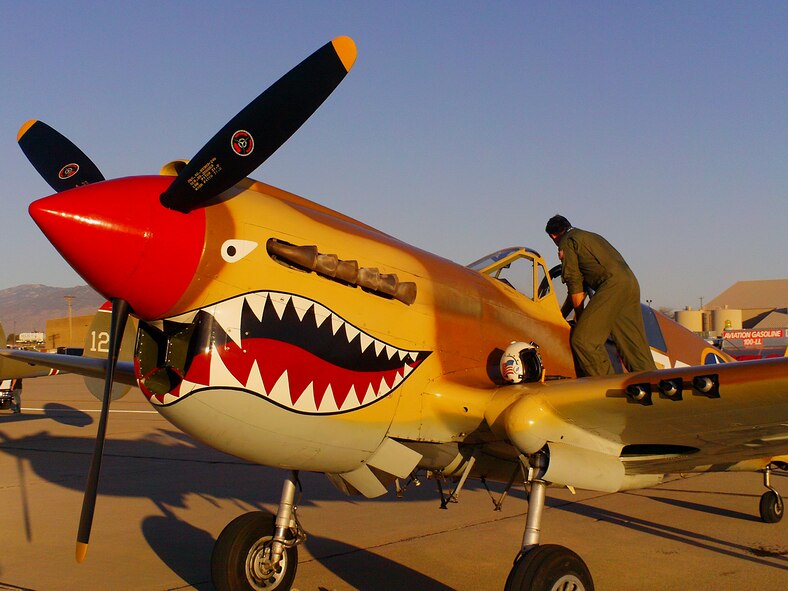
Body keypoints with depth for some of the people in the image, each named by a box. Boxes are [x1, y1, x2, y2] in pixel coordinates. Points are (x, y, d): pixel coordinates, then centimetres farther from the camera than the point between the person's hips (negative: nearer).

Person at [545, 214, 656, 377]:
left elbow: (575, 285, 3)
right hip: (631, 281, 9)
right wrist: (562, 313, 37)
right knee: (634, 343, 12)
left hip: (612, 284, -9)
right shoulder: (589, 236, 32)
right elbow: (582, 282, 34)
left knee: (583, 339, -10)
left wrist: (580, 316, 14)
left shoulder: (566, 243, 6)